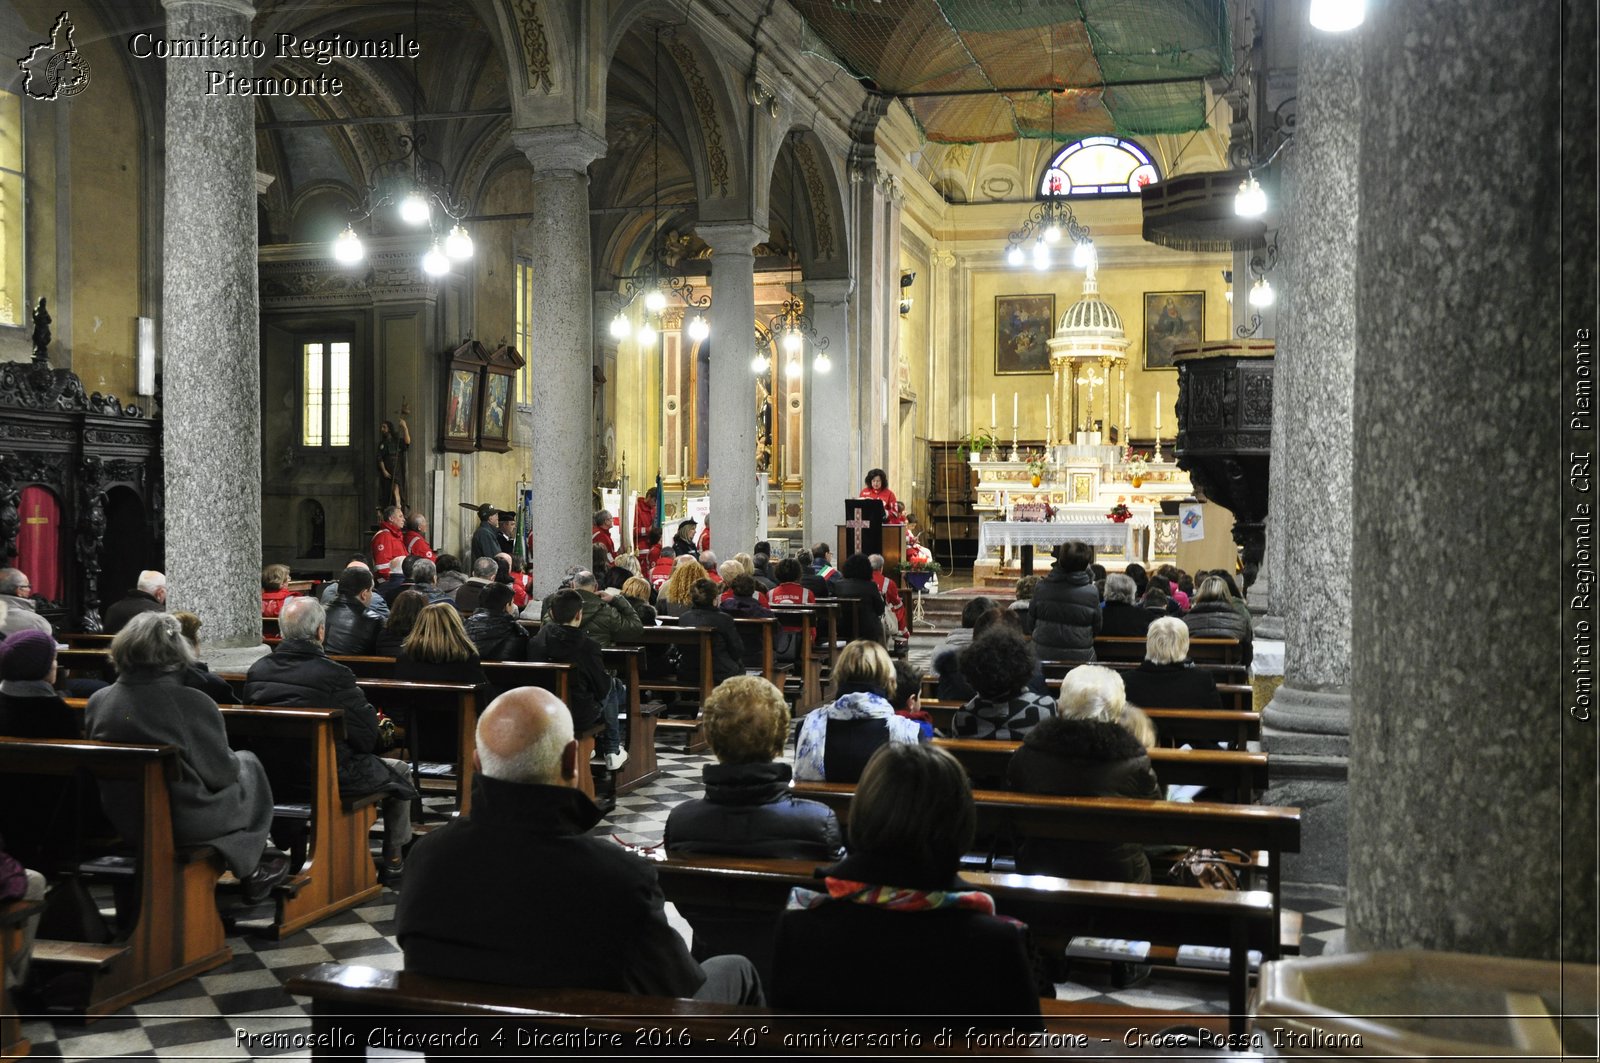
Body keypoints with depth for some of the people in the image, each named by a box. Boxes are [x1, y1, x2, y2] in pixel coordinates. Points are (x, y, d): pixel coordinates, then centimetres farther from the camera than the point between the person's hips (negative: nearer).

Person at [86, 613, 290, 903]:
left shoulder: (97, 701, -7)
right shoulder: (192, 704, -23)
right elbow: (220, 772, -14)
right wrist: (235, 762, 9)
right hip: (184, 822, -6)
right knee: (248, 763, 21)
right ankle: (252, 871, 29)